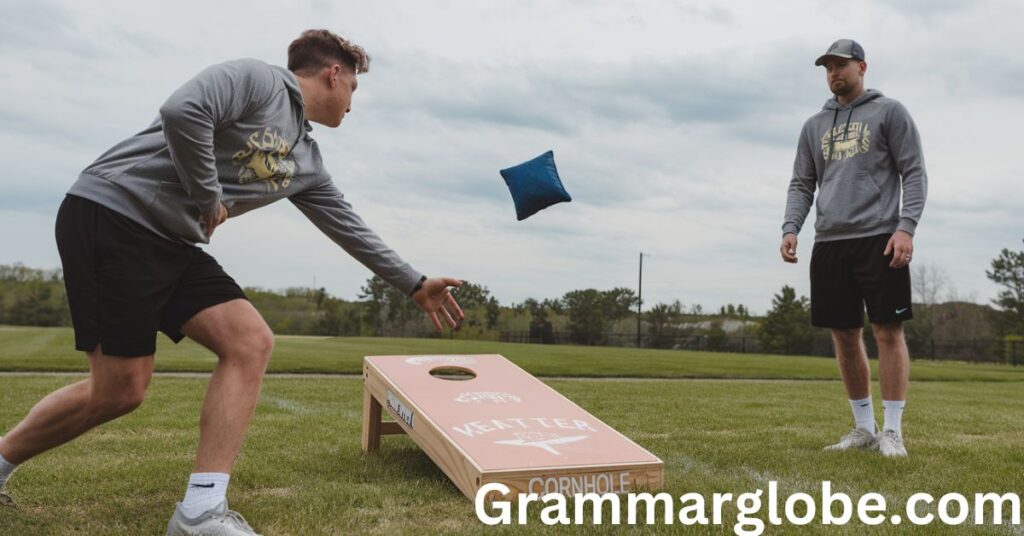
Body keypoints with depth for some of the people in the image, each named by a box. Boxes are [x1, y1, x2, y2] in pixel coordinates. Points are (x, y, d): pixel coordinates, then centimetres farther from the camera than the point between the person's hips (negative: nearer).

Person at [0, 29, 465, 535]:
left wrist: (416, 285, 25)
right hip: (111, 215, -9)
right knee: (119, 391, -7)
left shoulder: (306, 161, 16)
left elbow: (348, 227, 21)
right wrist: (209, 199, -13)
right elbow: (182, 112, -26)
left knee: (251, 342, -7)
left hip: (173, 244, 9)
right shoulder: (256, 79, -8)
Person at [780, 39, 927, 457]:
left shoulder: (889, 112, 6)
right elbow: (801, 184, 15)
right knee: (845, 335, 6)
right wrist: (791, 228, -2)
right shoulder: (814, 126, 18)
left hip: (879, 239, -4)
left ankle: (892, 431, 3)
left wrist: (906, 226, -13)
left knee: (888, 331, -5)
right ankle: (864, 428, 17)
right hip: (829, 244, 4)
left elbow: (914, 174, 0)